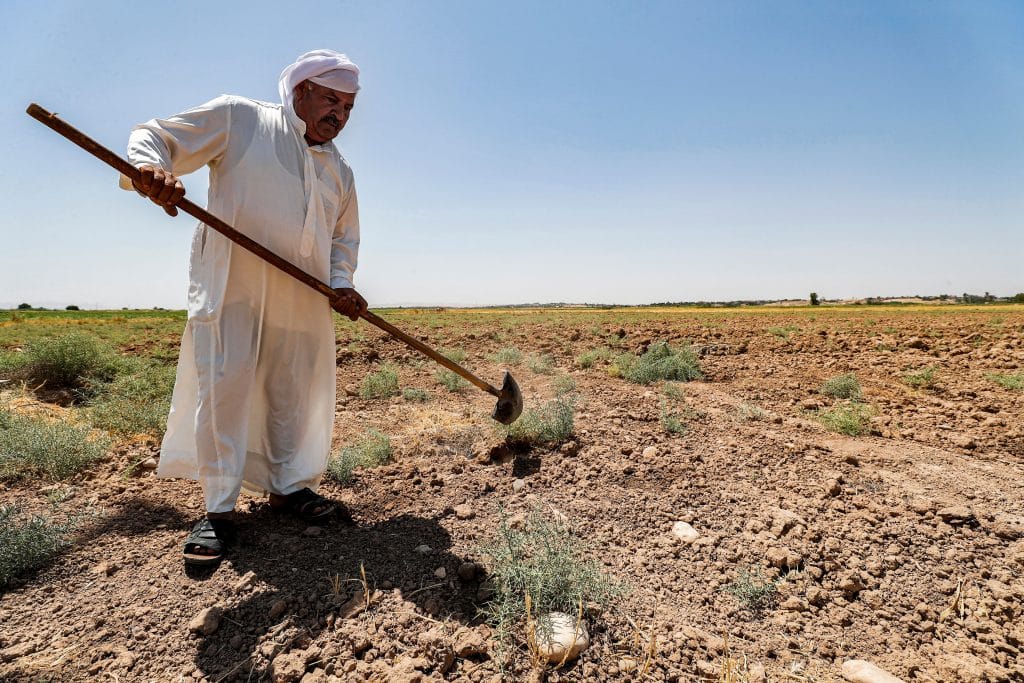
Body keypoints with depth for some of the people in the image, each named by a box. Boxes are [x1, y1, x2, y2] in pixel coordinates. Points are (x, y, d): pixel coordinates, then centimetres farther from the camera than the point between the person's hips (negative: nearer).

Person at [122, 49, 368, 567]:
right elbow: (155, 136, 2)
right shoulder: (238, 118, 4)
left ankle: (287, 485, 24)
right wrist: (150, 167, -23)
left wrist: (341, 283, 1)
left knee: (295, 394, 7)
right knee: (223, 388, -5)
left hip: (303, 298, 5)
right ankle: (218, 509, 7)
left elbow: (344, 237, 20)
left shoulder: (340, 172, 18)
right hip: (231, 286, -4)